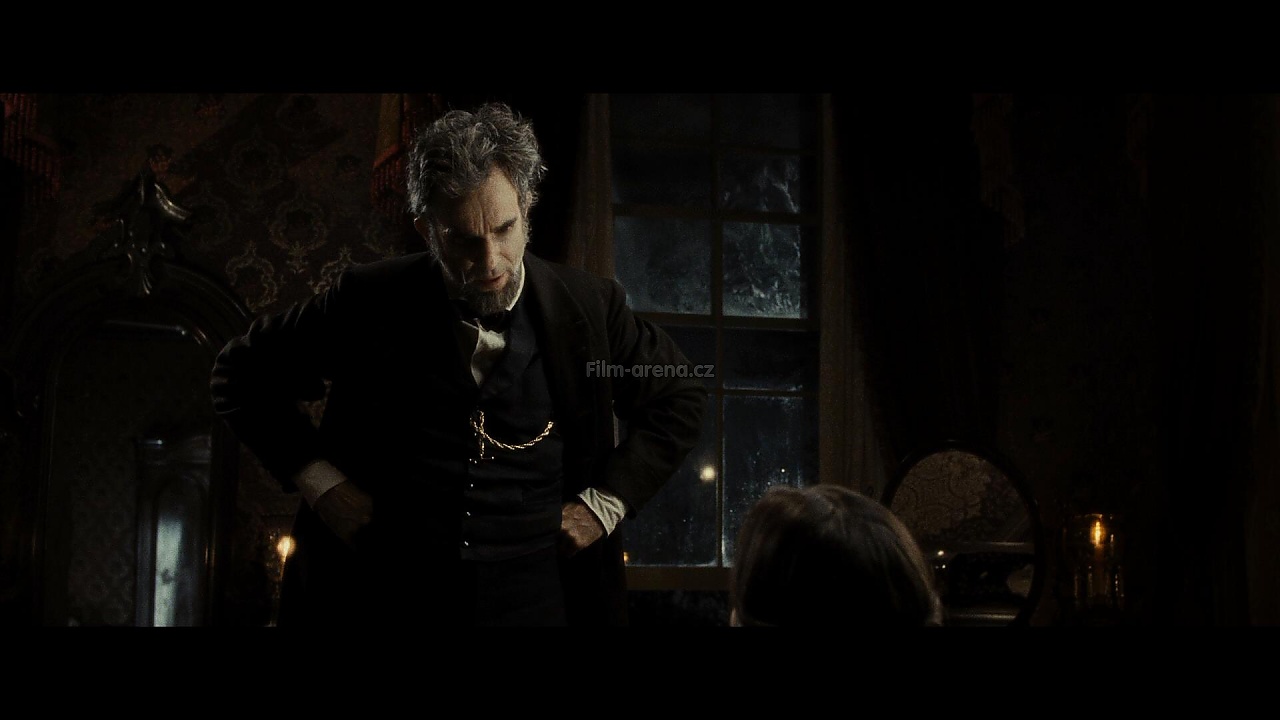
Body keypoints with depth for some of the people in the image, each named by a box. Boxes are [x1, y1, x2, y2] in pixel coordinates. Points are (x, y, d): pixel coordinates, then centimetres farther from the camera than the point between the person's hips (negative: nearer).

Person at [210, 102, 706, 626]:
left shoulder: (589, 308, -5)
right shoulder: (370, 301, -7)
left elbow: (679, 398, 10)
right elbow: (241, 376, 5)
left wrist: (605, 503, 0)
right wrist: (320, 482, -5)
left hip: (535, 599, 1)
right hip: (387, 597, 0)